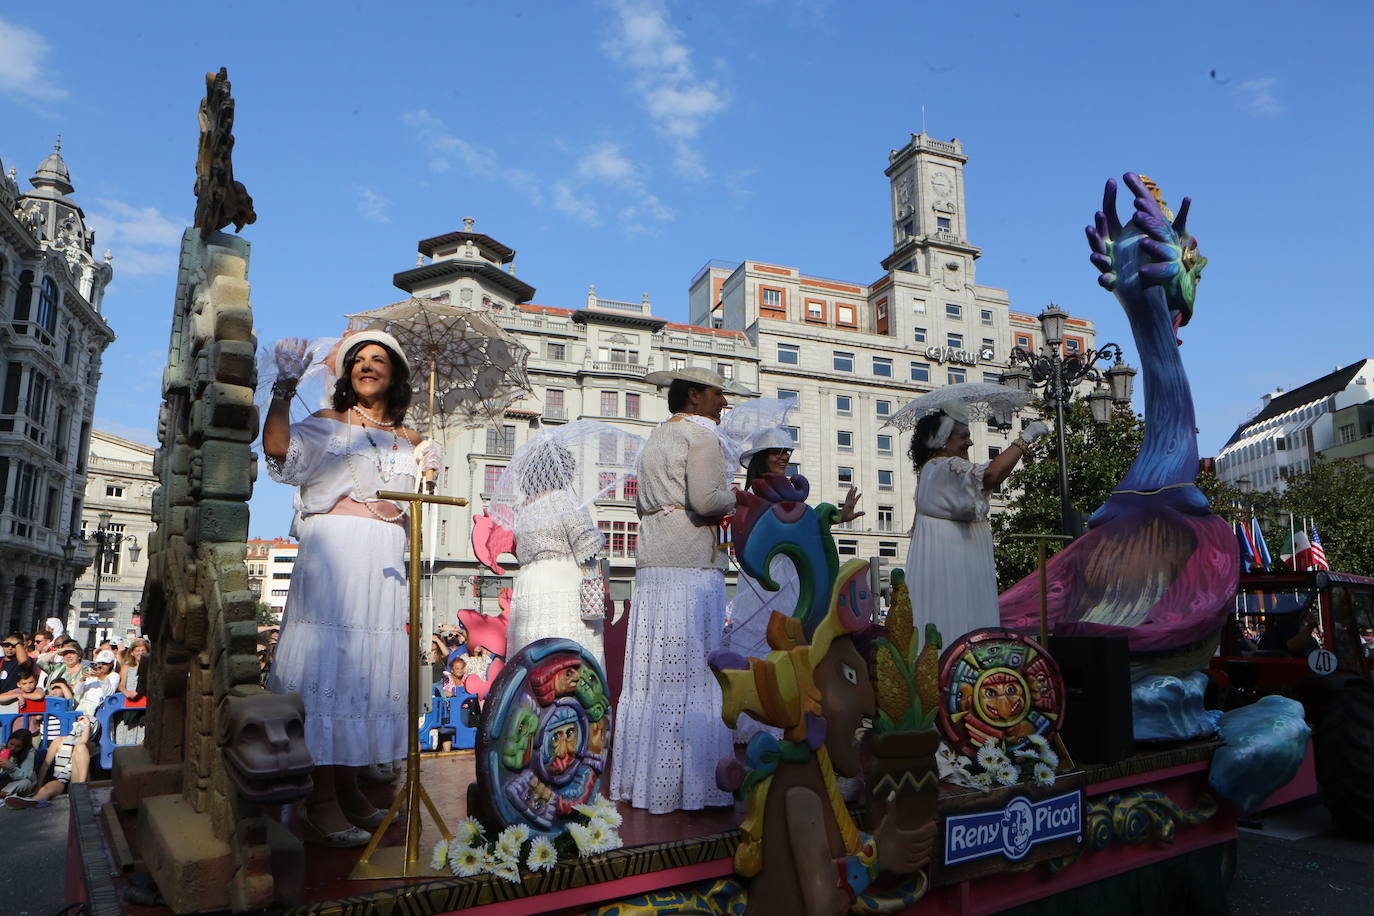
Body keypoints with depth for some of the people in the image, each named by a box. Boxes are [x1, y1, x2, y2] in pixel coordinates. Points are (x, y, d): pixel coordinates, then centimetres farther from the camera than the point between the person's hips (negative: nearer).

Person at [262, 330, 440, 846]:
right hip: (332, 556, -5)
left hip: (385, 563, 5)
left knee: (371, 670, 5)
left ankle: (349, 789, 17)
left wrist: (427, 474, 3)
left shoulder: (408, 442, 19)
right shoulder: (326, 424, 8)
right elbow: (279, 450, -12)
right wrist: (286, 387, -18)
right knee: (328, 666, -9)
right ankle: (321, 804, -5)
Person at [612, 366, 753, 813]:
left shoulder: (655, 438, 22)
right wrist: (733, 497, 3)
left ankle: (640, 780, 14)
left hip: (651, 568, 8)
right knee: (694, 674, -4)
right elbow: (707, 500, -18)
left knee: (649, 674, 9)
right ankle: (690, 784, 0)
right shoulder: (701, 433, -4)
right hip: (692, 567, -8)